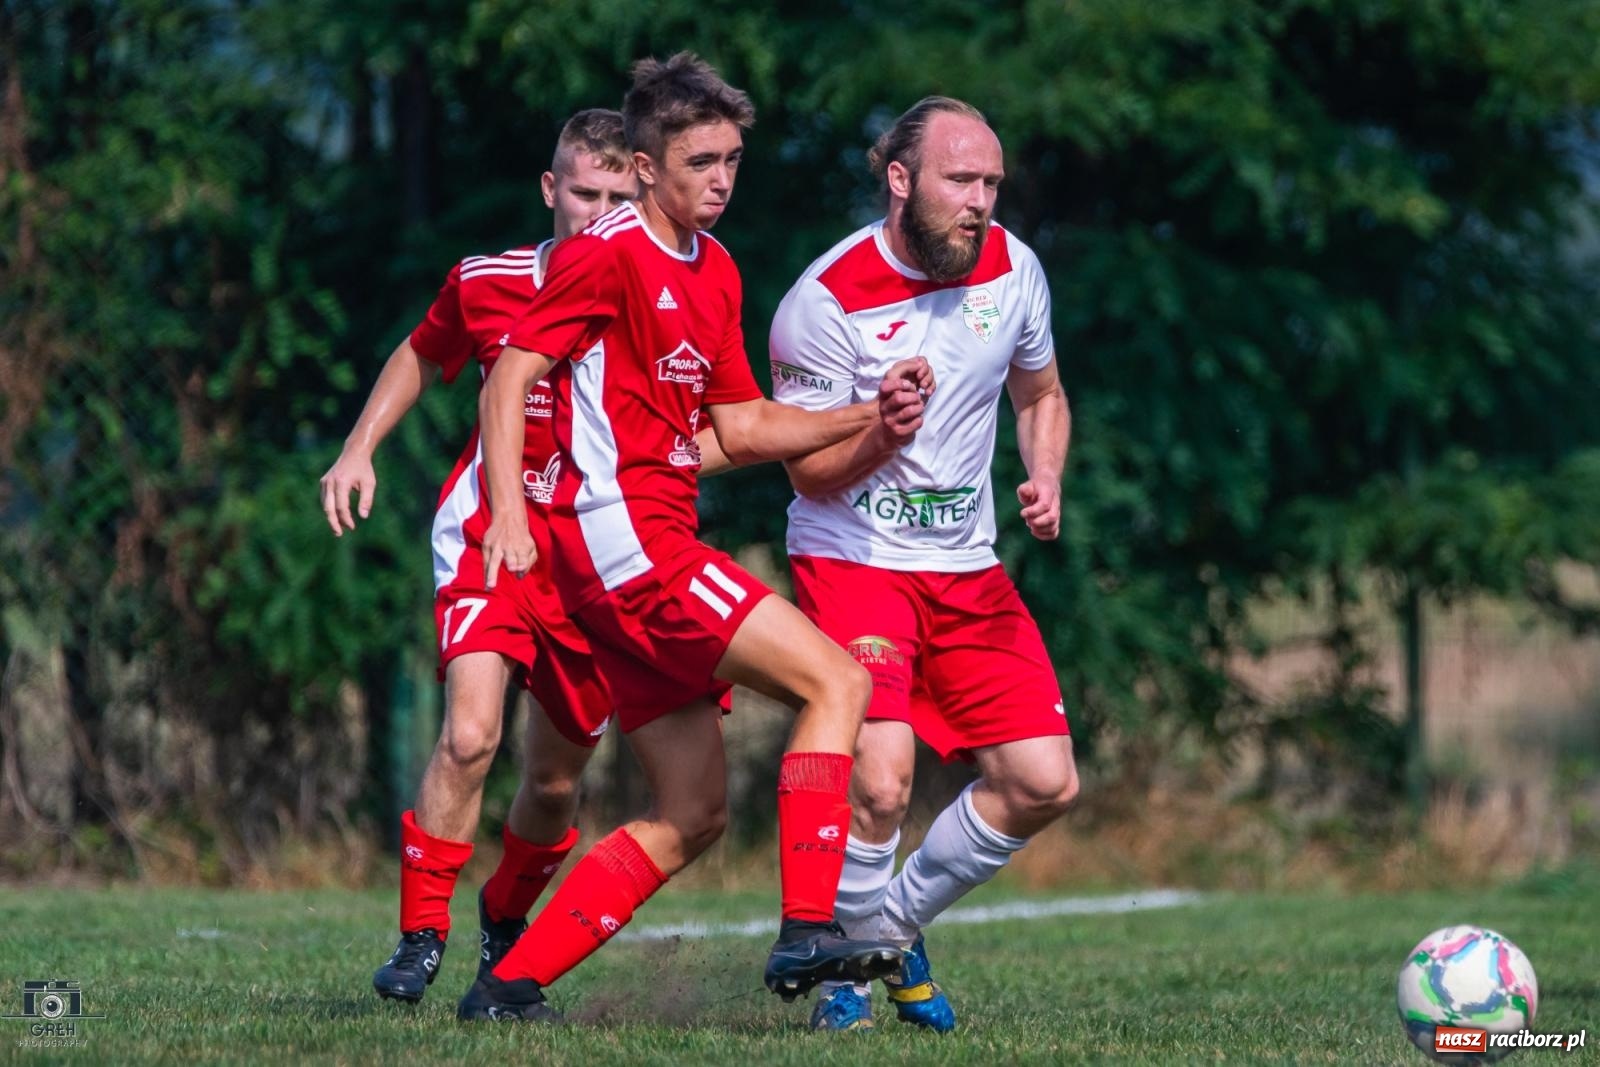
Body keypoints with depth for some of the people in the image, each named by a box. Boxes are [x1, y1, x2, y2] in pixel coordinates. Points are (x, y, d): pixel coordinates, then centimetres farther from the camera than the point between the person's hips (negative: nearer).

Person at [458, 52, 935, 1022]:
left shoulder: (718, 272, 19)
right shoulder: (608, 254, -8)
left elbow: (743, 428, 21)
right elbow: (508, 380, -12)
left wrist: (868, 420, 8)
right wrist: (510, 516, -23)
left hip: (655, 551, 10)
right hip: (622, 535, -10)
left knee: (694, 814, 8)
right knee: (837, 680, -15)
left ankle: (511, 986, 9)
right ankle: (808, 933, -20)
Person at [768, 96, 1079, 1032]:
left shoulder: (1011, 267, 0)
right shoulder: (828, 300, -16)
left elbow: (1041, 394, 18)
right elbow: (810, 471, -11)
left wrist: (1047, 479, -3)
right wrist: (883, 430, -32)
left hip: (968, 568, 6)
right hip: (854, 560, -6)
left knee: (1045, 784, -2)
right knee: (881, 780, -24)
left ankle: (900, 923, 21)